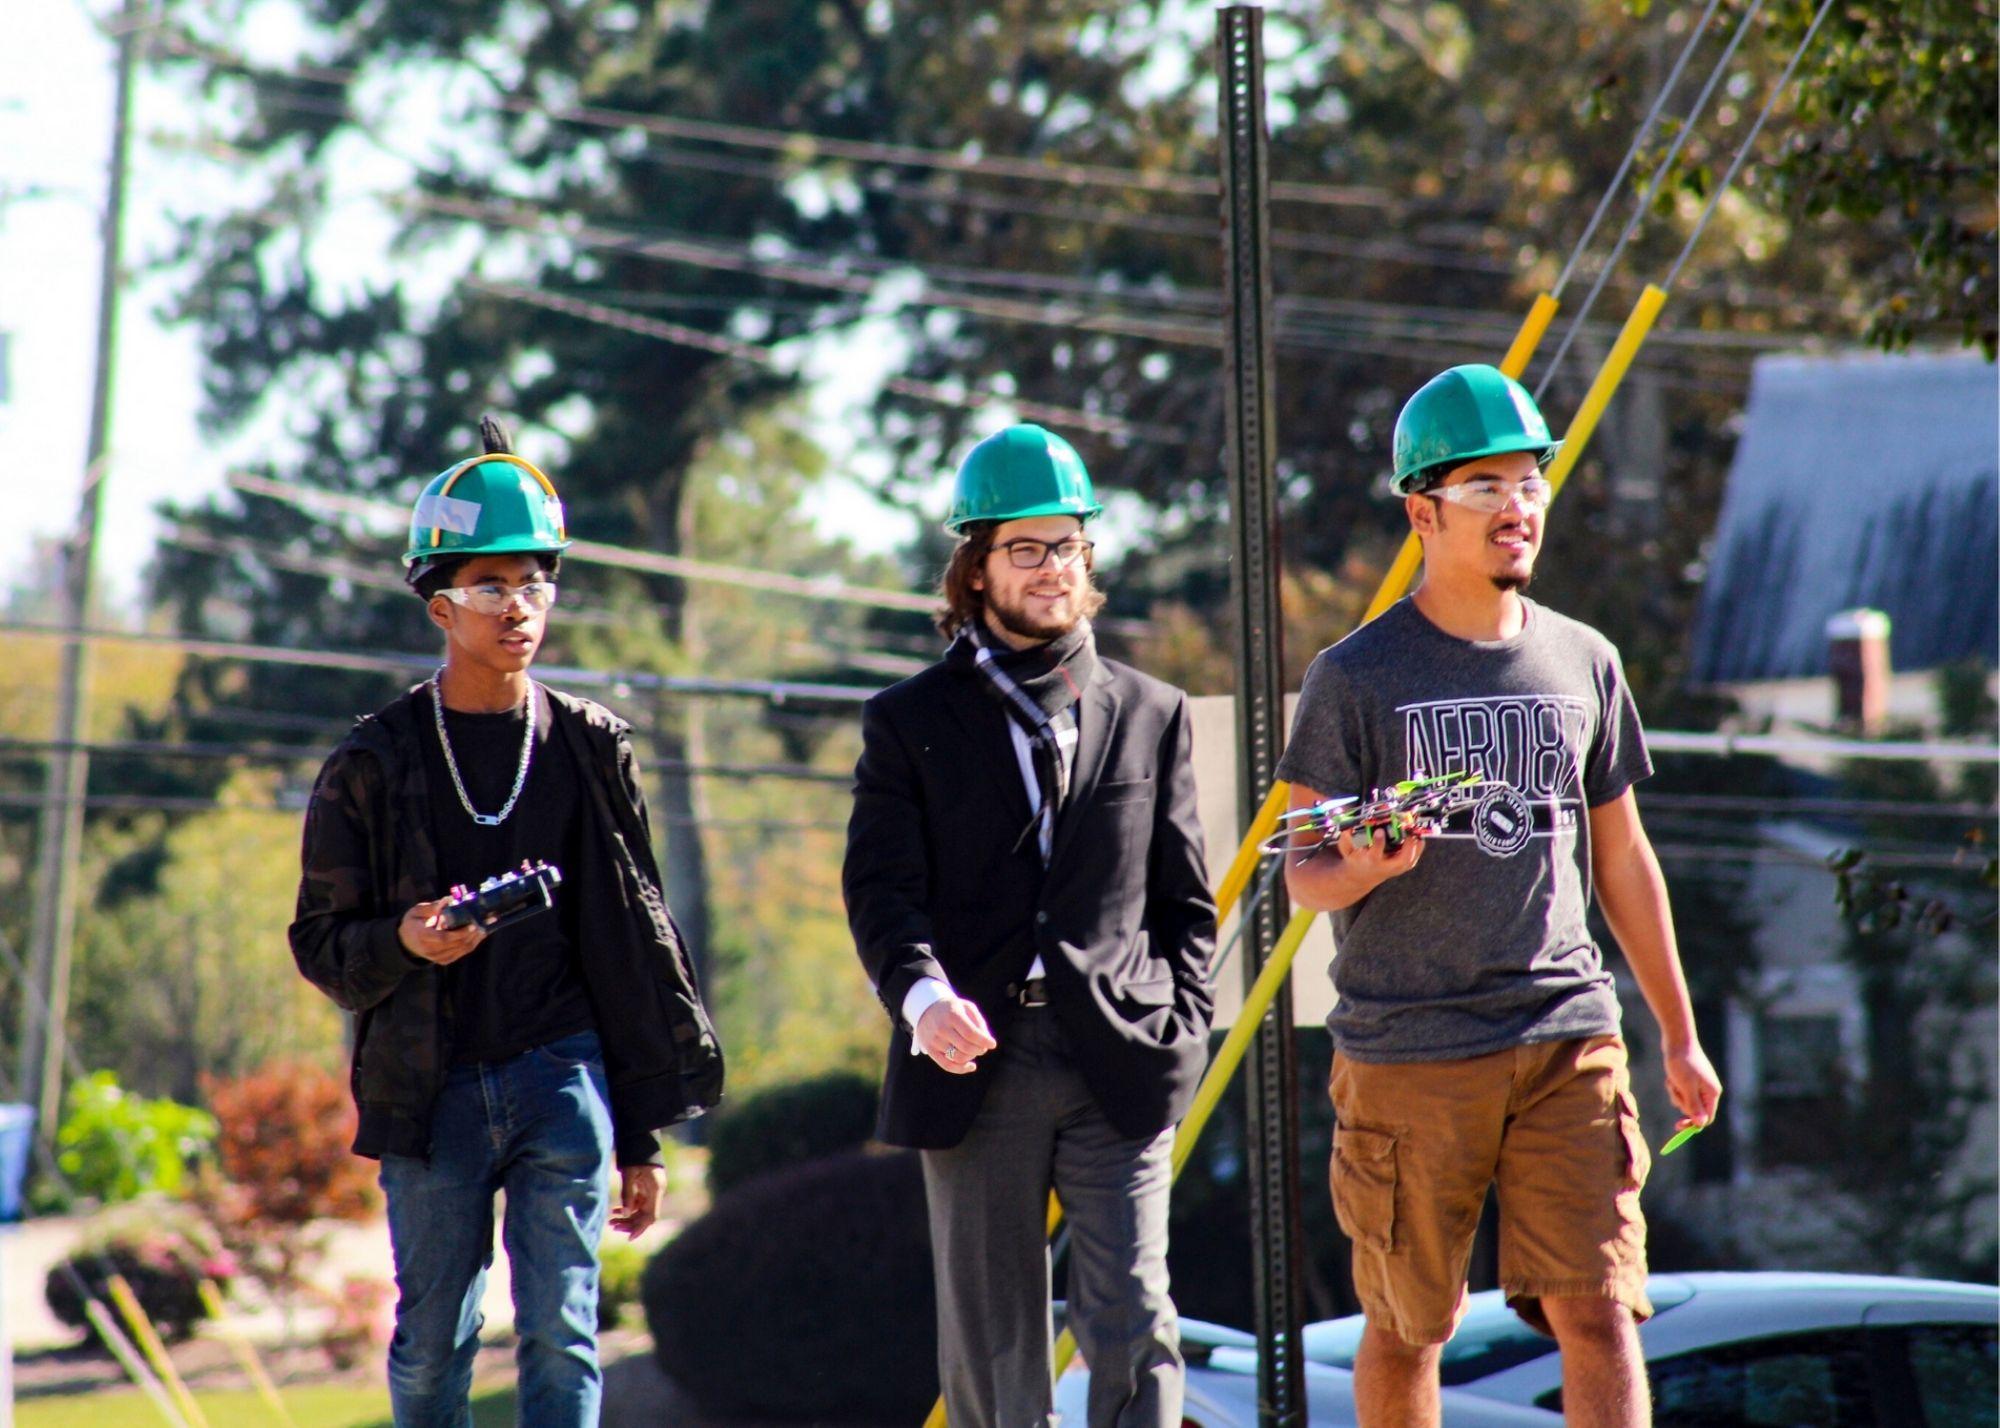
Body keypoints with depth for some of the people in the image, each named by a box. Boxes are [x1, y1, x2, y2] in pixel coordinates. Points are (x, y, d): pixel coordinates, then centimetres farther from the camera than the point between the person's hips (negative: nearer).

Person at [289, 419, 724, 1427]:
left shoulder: (590, 750, 7)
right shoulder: (377, 763, 3)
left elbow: (636, 947, 9)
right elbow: (320, 944, 5)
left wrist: (642, 1136, 8)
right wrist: (403, 943, -19)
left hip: (561, 1075, 0)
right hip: (430, 1088, 0)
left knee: (561, 1339, -6)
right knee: (431, 1347, 4)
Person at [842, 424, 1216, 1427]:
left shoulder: (1151, 715, 13)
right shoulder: (911, 722, 7)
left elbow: (1184, 900, 14)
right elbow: (882, 889, -4)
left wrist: (1178, 1034, 1)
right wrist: (923, 995, -23)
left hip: (1117, 1069, 0)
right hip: (974, 1065, 0)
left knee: (1134, 1327, -9)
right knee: (989, 1347, 4)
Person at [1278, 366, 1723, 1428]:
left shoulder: (1584, 663, 12)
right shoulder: (1356, 678, -1)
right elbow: (1302, 874, 0)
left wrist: (1679, 1035, 20)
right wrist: (1365, 869, -24)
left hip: (1568, 1036, 2)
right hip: (1406, 1051, -2)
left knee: (1598, 1314, -9)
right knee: (1405, 1330, 6)